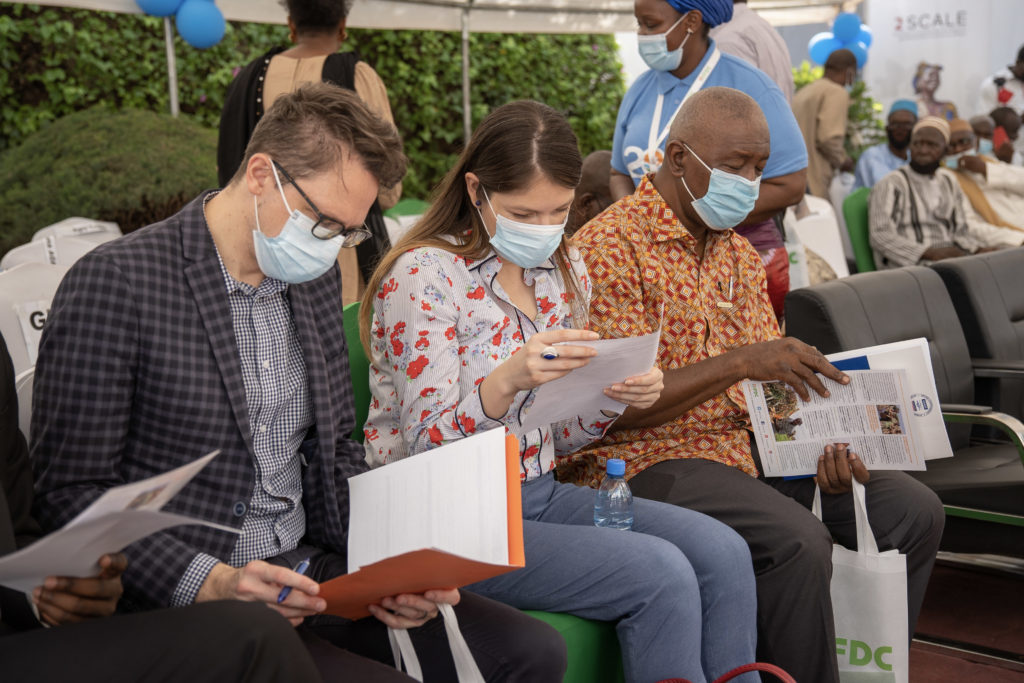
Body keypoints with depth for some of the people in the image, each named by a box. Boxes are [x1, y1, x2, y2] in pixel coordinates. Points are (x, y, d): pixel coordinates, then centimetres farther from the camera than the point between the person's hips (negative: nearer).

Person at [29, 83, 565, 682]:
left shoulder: (317, 278, 11)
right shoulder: (115, 281, -11)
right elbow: (73, 491, -11)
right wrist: (210, 583, -23)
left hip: (314, 568, 7)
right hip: (184, 601, -6)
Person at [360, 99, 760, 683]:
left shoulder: (563, 270, 8)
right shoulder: (421, 278, -13)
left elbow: (558, 437, 13)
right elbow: (430, 447, -17)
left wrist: (615, 395, -8)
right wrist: (508, 380, -36)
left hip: (539, 493, 7)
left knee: (723, 553, -12)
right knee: (661, 574, -22)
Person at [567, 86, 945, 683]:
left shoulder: (740, 254, 15)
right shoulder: (608, 247, -12)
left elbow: (776, 377, 14)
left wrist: (824, 442, -6)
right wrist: (740, 363, -24)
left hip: (750, 444, 8)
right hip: (649, 457, -8)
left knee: (915, 511, -1)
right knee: (799, 542, -31)